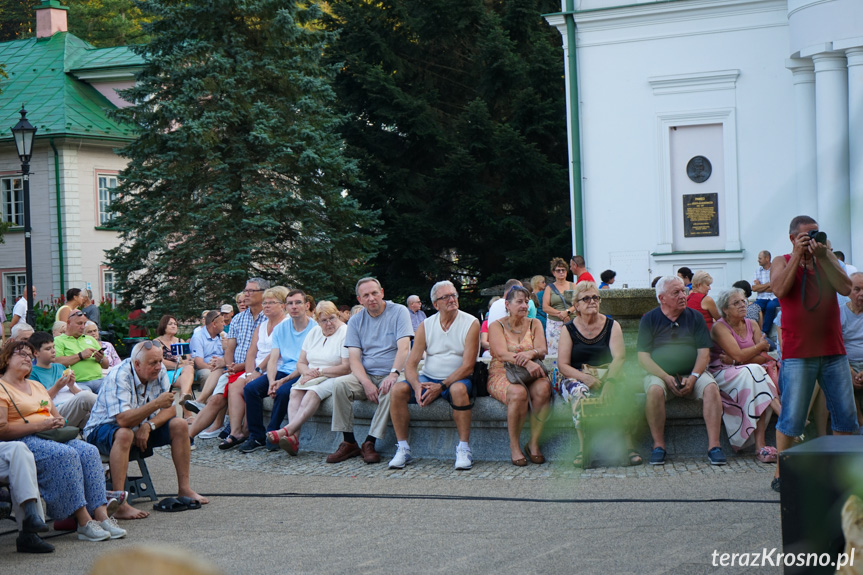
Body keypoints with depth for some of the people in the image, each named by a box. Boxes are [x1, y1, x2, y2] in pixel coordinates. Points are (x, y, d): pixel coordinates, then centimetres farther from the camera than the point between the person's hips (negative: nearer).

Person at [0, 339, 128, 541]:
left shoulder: (36, 386, 26)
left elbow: (56, 416, 29)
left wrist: (59, 421, 3)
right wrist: (39, 425, -16)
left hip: (49, 436, 8)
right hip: (23, 441, -8)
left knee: (89, 452, -18)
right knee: (66, 454, -32)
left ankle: (101, 515, -26)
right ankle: (84, 522, -33)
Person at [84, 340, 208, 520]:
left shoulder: (159, 372, -6)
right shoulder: (119, 376, -27)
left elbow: (170, 409, -6)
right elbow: (123, 420, -38)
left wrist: (148, 426, -24)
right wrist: (156, 404, -40)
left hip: (141, 426, 7)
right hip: (103, 429, -7)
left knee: (180, 425, -9)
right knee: (125, 435, -39)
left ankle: (184, 489, -2)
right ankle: (119, 505, -42)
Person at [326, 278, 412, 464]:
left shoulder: (399, 312, -1)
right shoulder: (356, 321, 8)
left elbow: (404, 348, -13)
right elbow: (354, 358, -1)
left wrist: (393, 374, -29)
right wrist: (367, 383, -20)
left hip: (393, 374, -3)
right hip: (366, 376, 3)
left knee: (392, 389, -37)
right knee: (340, 384, -25)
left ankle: (369, 443, -27)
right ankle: (349, 443, -19)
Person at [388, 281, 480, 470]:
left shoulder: (470, 324, -6)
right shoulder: (426, 326, 5)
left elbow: (467, 367, -14)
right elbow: (411, 364, 0)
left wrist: (441, 386, -24)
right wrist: (417, 385, -23)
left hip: (456, 379, -3)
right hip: (428, 378, 4)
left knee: (458, 389, -38)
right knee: (398, 389, -22)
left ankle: (464, 449, -29)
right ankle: (403, 449, -15)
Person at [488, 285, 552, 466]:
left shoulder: (534, 324, 14)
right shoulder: (496, 326, 2)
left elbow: (542, 351, -1)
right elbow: (502, 354, -15)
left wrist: (531, 353, -27)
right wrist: (526, 363, -33)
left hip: (530, 375, 3)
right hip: (502, 375, -3)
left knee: (543, 388, -33)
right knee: (518, 392, -38)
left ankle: (534, 443, -21)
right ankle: (514, 445, -22)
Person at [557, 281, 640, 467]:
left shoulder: (612, 326, 7)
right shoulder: (569, 330, 7)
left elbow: (619, 357, -7)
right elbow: (563, 365, -2)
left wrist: (609, 382, -26)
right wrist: (586, 378, -20)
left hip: (608, 376, 1)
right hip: (577, 378, 0)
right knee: (579, 392, -36)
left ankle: (628, 446, -35)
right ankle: (584, 449, -41)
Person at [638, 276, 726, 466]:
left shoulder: (695, 317, 10)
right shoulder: (649, 319, 6)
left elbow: (704, 353, 4)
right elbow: (643, 357, -1)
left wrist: (693, 378, -14)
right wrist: (666, 377, -15)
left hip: (693, 374, 2)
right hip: (660, 374, -1)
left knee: (711, 388, -29)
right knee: (654, 390, -35)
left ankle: (714, 446, -29)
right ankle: (658, 446, -25)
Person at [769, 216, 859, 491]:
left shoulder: (828, 259, 14)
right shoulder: (782, 262, 7)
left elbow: (846, 288, -2)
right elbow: (779, 289, -14)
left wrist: (823, 256, -8)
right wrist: (798, 255, -11)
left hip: (833, 351, 4)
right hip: (798, 354, -4)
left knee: (846, 416, 4)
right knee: (792, 417, -6)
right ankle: (780, 474, 1)